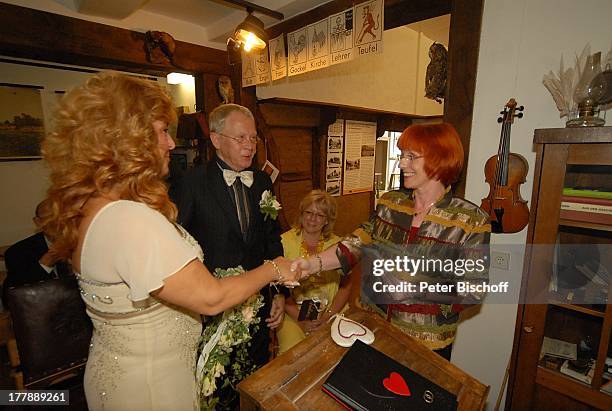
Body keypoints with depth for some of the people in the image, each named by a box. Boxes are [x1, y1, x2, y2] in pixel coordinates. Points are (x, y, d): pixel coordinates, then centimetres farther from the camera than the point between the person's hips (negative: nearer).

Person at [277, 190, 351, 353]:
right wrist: (300, 319, -12)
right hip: (293, 314, -2)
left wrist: (328, 315, -10)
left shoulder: (337, 244, 3)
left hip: (331, 313, 2)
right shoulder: (284, 241, -3)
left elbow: (346, 284, 3)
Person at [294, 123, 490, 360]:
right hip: (373, 324, 4)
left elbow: (473, 290, -13)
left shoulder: (472, 221, -16)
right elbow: (357, 244, -9)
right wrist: (313, 264, -23)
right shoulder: (390, 202, -5)